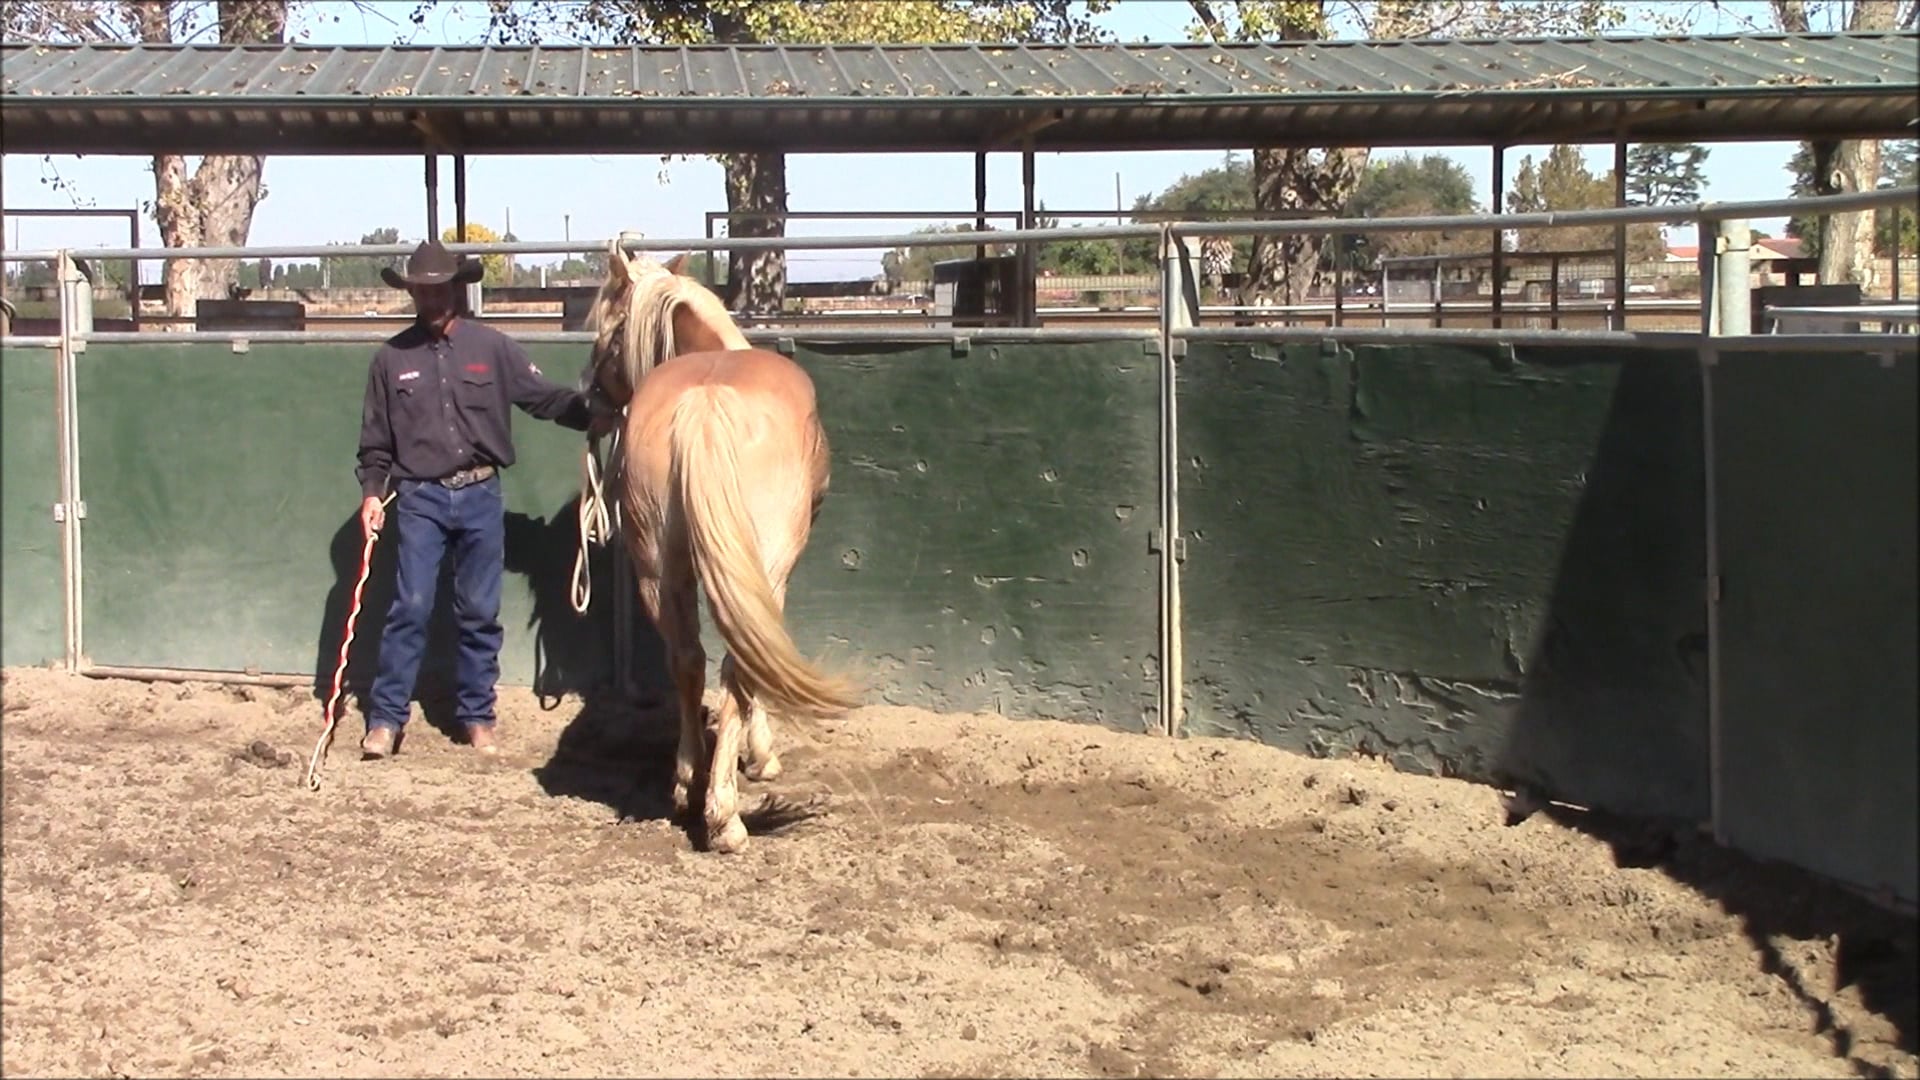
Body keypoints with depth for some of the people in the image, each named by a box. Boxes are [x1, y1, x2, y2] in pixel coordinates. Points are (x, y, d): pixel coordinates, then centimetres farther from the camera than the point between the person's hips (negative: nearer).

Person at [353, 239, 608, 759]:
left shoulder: (493, 347, 3)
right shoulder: (392, 358, 4)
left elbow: (544, 395, 3)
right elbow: (375, 438, 8)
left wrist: (590, 413, -12)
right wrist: (372, 492, -2)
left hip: (480, 496, 1)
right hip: (420, 499, -1)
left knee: (480, 612, 7)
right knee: (410, 607, -5)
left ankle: (477, 717, 18)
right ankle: (385, 718, 3)